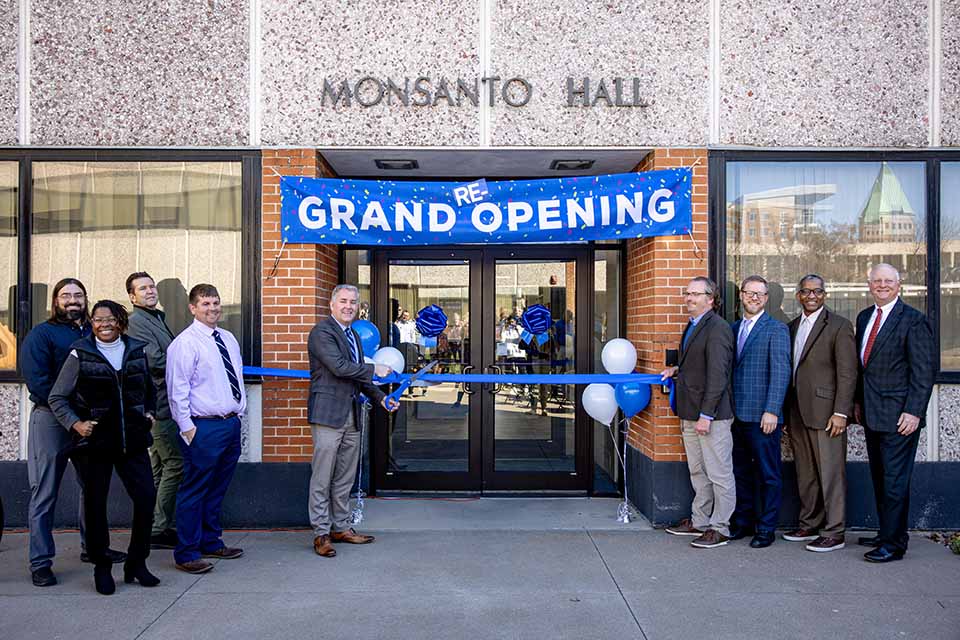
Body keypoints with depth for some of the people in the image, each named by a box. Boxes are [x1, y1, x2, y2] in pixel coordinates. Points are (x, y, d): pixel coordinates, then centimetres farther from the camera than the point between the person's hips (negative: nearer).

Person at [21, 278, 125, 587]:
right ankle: (40, 563, 8)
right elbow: (37, 381, -12)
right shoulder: (41, 334, -2)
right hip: (51, 420, -5)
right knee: (45, 494, 0)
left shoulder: (95, 333, 13)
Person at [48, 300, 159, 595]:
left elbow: (148, 389, 23)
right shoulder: (80, 355, -2)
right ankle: (101, 567, 21)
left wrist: (149, 413, 9)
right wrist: (75, 424, -11)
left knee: (147, 496, -3)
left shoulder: (137, 351, 7)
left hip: (132, 440, 3)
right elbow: (56, 398, 2)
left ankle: (136, 563, 14)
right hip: (94, 441, -2)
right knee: (95, 504, 4)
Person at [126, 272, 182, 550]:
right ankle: (160, 530, 1)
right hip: (160, 404, -10)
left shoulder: (156, 318, 19)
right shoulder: (137, 322, -11)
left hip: (162, 404, 10)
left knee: (159, 465, 14)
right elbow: (156, 361, -20)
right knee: (175, 464, -7)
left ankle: (156, 526, 24)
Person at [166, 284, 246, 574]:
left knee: (217, 489, 17)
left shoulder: (228, 339, 13)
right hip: (204, 427, -7)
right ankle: (186, 554, 10)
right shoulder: (184, 343, -11)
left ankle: (212, 542, 30)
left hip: (231, 423, 8)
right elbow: (177, 389, -13)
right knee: (194, 491, 0)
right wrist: (187, 427, -15)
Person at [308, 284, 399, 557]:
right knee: (322, 478, -2)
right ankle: (321, 534, 6)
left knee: (345, 478, 14)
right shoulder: (322, 332, -9)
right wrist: (375, 369, -12)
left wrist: (381, 397, 11)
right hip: (328, 414, -8)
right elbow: (339, 367, -20)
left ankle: (341, 527, 24)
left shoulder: (354, 335, 18)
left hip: (351, 416, 8)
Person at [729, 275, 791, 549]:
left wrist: (771, 411, -17)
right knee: (741, 472, 14)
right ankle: (743, 522, 26)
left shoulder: (776, 329, -6)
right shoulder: (733, 328, 14)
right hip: (736, 413, 6)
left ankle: (766, 528, 14)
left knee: (768, 474, 3)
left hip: (762, 415, -6)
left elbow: (781, 372, -12)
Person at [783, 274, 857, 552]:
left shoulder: (839, 325, -4)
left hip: (825, 412, -6)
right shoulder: (792, 327, 16)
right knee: (805, 474, 13)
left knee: (831, 473, -2)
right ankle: (809, 524, 24)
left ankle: (834, 533, 6)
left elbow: (847, 373, -9)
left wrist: (840, 413, -15)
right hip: (797, 413, 6)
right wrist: (785, 413, 14)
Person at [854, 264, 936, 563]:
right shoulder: (864, 318, 13)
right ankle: (887, 533, 25)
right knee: (879, 478, 14)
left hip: (899, 415, -7)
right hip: (871, 413, 7)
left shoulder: (914, 320, -9)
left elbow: (924, 370, -12)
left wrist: (914, 411, -17)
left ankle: (894, 544, 7)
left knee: (895, 479, -2)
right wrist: (858, 401, 14)